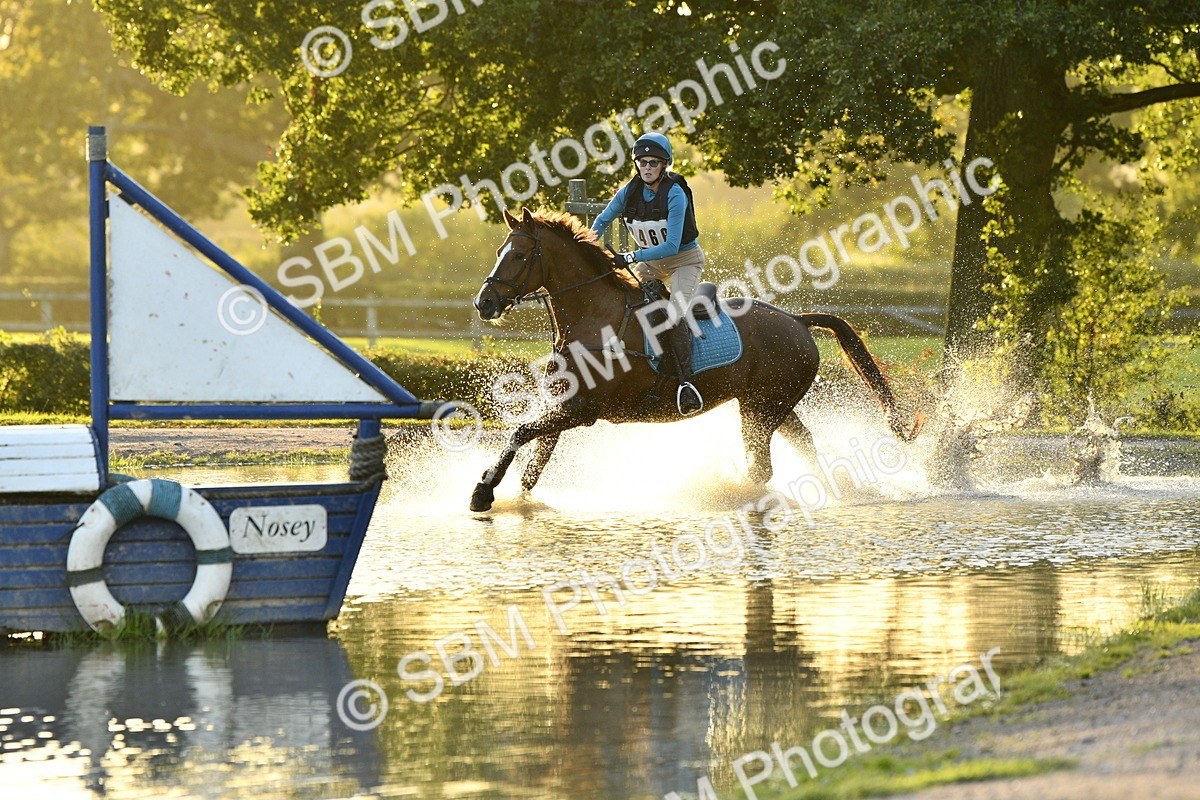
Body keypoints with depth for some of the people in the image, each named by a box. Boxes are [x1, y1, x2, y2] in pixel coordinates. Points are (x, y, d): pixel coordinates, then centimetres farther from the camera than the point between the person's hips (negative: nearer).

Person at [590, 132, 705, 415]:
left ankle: (686, 383, -24)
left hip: (685, 259, -7)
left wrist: (630, 258, -34)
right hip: (650, 260, 7)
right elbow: (601, 222, 8)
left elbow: (671, 246, -30)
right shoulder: (629, 192, -9)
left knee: (673, 316, -27)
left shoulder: (675, 195, -25)